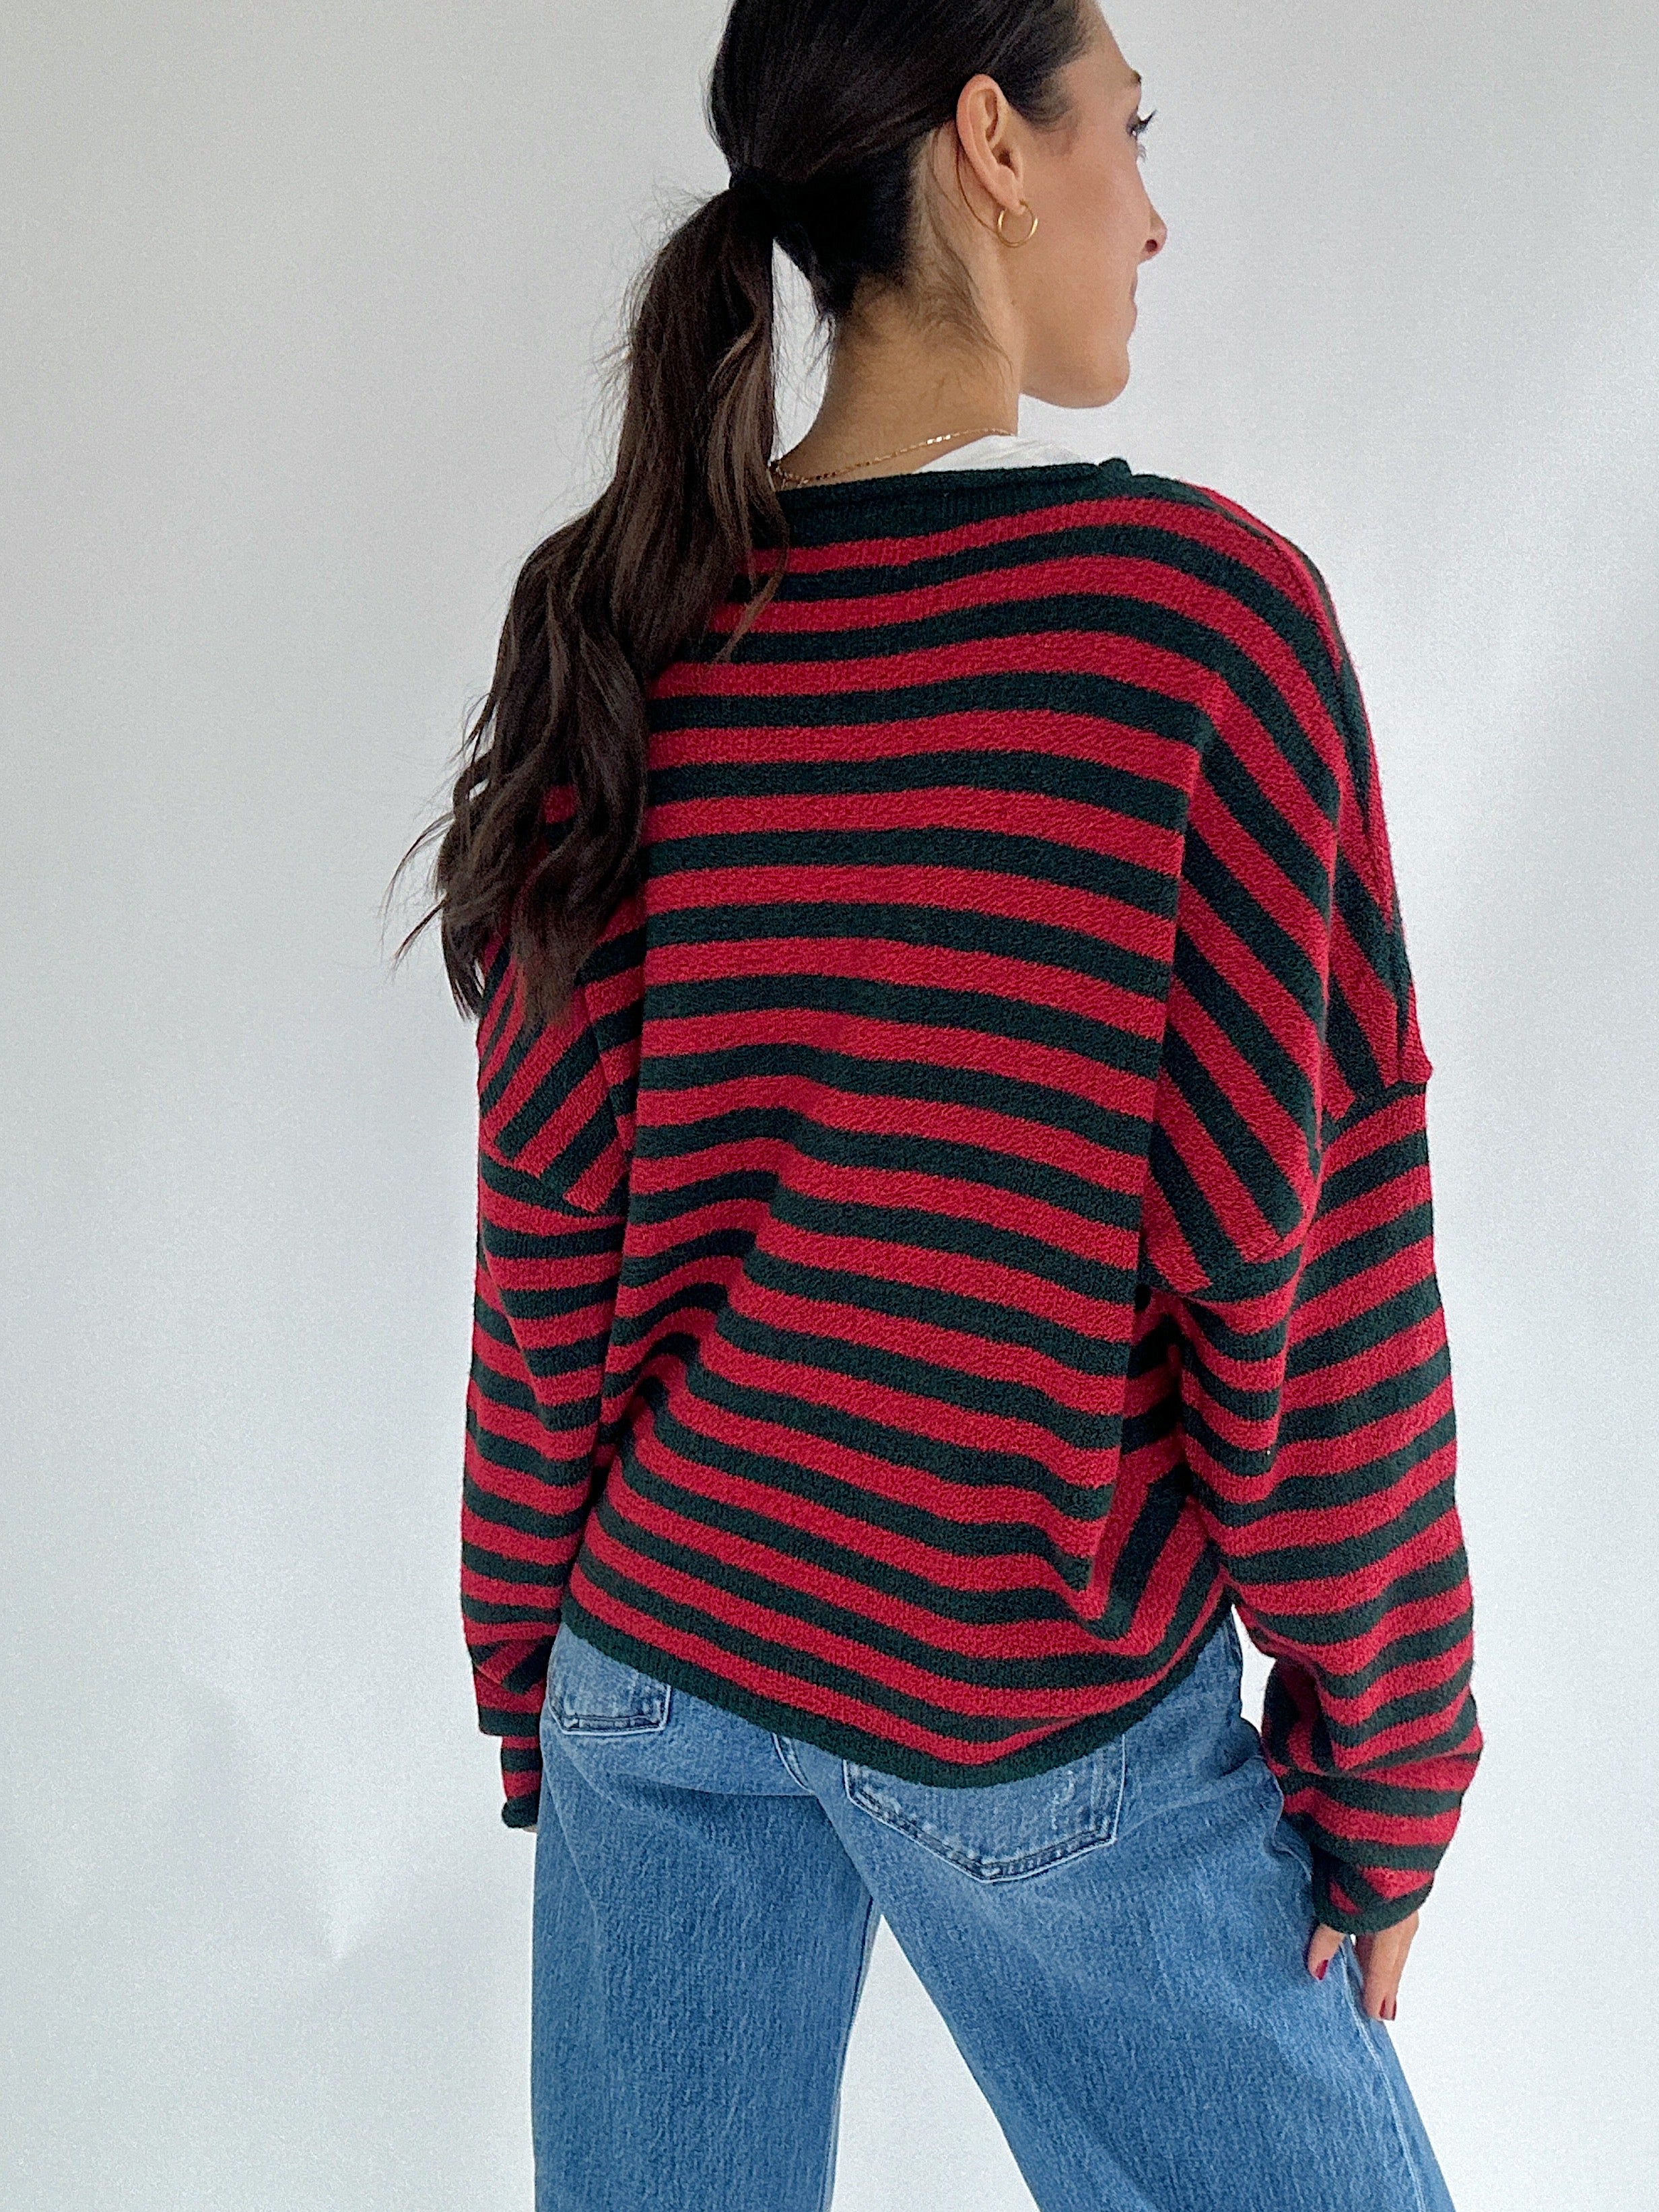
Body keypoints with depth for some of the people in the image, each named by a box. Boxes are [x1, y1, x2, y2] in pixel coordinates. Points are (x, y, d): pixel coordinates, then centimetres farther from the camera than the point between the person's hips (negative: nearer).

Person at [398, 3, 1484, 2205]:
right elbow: (1304, 1265, -14)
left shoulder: (618, 630, -3)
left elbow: (550, 1238, 0)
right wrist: (1385, 1774, -2)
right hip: (1041, 1727, -4)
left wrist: (537, 1675, 12)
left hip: (657, 1657, 5)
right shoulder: (1205, 610, -16)